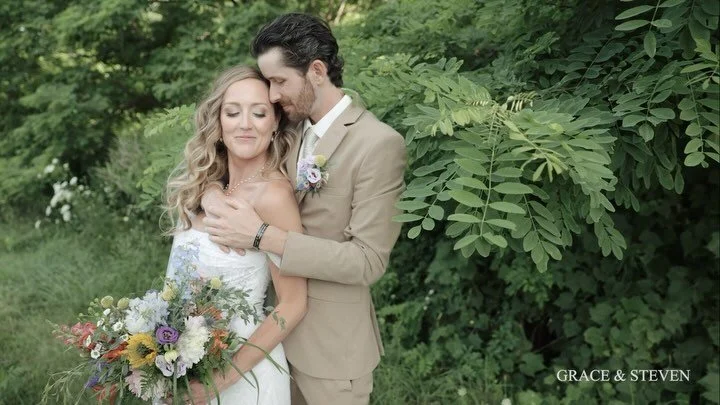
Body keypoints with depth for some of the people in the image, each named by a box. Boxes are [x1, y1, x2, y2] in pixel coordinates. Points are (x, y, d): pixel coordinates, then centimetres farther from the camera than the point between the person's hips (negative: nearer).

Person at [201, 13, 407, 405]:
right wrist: (212, 192, -12)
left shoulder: (378, 143, -20)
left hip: (332, 343, -6)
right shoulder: (291, 129, 3)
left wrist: (262, 235, -27)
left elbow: (368, 260, -23)